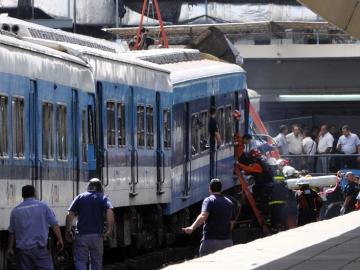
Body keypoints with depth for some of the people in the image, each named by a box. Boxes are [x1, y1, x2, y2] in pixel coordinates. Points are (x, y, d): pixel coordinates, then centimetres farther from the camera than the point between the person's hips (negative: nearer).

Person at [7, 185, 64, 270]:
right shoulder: (43, 206, -1)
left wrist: (10, 248, 25)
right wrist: (60, 240, 5)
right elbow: (55, 225, -3)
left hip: (22, 249, 4)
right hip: (38, 247, -3)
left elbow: (12, 232, 16)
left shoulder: (15, 211, 9)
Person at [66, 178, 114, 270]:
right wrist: (109, 229, -12)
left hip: (81, 235, 0)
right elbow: (110, 212, -14)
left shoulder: (80, 197, 8)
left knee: (80, 262, 0)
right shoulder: (102, 198, 5)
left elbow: (70, 215, 0)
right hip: (97, 235, 0)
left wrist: (68, 231, 8)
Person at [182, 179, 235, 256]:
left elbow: (203, 216, -24)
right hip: (227, 241, 6)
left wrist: (192, 228, -36)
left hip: (211, 241, -6)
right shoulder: (229, 203, 15)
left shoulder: (209, 200, -6)